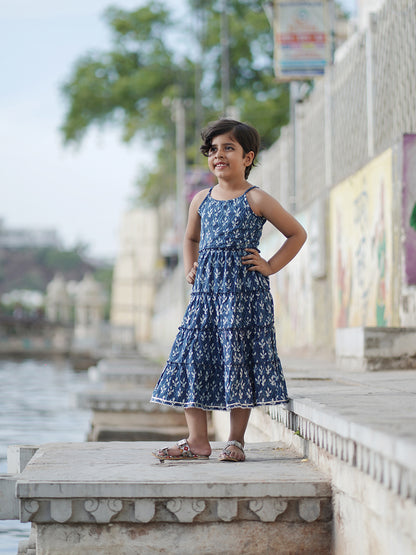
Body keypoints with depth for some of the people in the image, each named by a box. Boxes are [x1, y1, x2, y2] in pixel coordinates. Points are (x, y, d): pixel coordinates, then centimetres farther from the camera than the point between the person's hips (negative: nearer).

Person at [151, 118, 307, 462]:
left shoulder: (256, 200, -2)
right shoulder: (201, 200, 13)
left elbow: (297, 234, 4)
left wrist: (271, 266, -3)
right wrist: (190, 268, 15)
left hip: (244, 291, -5)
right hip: (205, 290, 5)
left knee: (239, 360, -4)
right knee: (192, 357, -2)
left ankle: (237, 439, 6)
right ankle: (198, 440, 3)